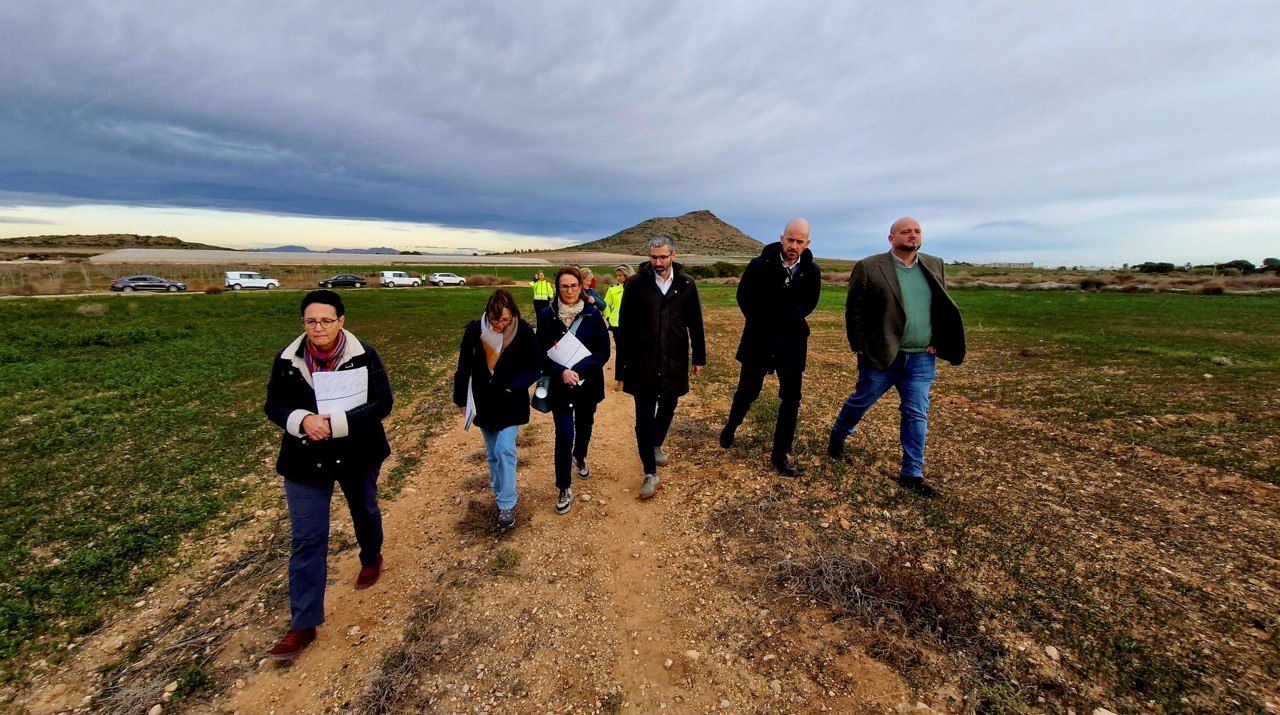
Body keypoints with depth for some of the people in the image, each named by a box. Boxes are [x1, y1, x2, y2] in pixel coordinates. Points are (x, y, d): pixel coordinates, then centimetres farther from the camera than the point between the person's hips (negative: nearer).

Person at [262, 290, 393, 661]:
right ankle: (303, 625, 15)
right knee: (307, 540, 3)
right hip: (305, 461, 1)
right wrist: (303, 420, -24)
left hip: (358, 456, -1)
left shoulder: (364, 355, -15)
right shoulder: (287, 359, -7)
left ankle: (371, 558, 54)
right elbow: (274, 405, -2)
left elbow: (382, 404, -18)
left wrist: (335, 423, -29)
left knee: (365, 511, 23)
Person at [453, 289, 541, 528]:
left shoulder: (524, 332, -14)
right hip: (483, 403, 3)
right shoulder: (475, 331, -9)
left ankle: (506, 504, 4)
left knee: (504, 449, -10)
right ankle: (500, 493, 36)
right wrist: (461, 400, 5)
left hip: (511, 404, -3)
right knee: (492, 452, 15)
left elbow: (535, 369, -8)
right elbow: (464, 367, 1)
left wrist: (513, 386, -22)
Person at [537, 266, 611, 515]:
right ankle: (564, 489, 12)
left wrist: (577, 370, -20)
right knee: (564, 435, -6)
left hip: (587, 384, 2)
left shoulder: (593, 314, -6)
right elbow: (541, 353, -5)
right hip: (559, 385, -1)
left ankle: (580, 458, 53)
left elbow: (604, 351, -8)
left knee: (585, 425, 21)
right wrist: (562, 372, -23)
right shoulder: (547, 315, -6)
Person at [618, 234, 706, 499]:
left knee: (667, 409, 18)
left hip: (674, 362, 3)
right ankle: (650, 474, 11)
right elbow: (625, 322, 0)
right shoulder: (636, 283, -5)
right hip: (643, 363, -2)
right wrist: (626, 359, 0)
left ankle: (656, 445, 47)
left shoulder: (686, 284, 1)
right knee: (644, 418, -1)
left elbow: (695, 323, 7)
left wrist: (699, 357, 10)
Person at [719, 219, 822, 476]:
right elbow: (744, 297, 5)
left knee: (791, 398, 0)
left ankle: (781, 455, 14)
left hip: (792, 341, 2)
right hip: (760, 339, -1)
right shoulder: (760, 265, -9)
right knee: (748, 391, 10)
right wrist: (762, 323, 5)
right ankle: (731, 426, 41)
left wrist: (792, 320, 3)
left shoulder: (811, 271, -3)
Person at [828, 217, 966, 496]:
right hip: (881, 356, -4)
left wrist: (936, 342, 4)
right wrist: (860, 347, -8)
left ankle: (912, 473, 17)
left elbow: (942, 307, 16)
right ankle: (837, 437, 38)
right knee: (860, 402, 12)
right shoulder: (869, 267, -7)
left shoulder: (934, 266, 9)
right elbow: (854, 310, -5)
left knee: (917, 415, 6)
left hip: (922, 358, 4)